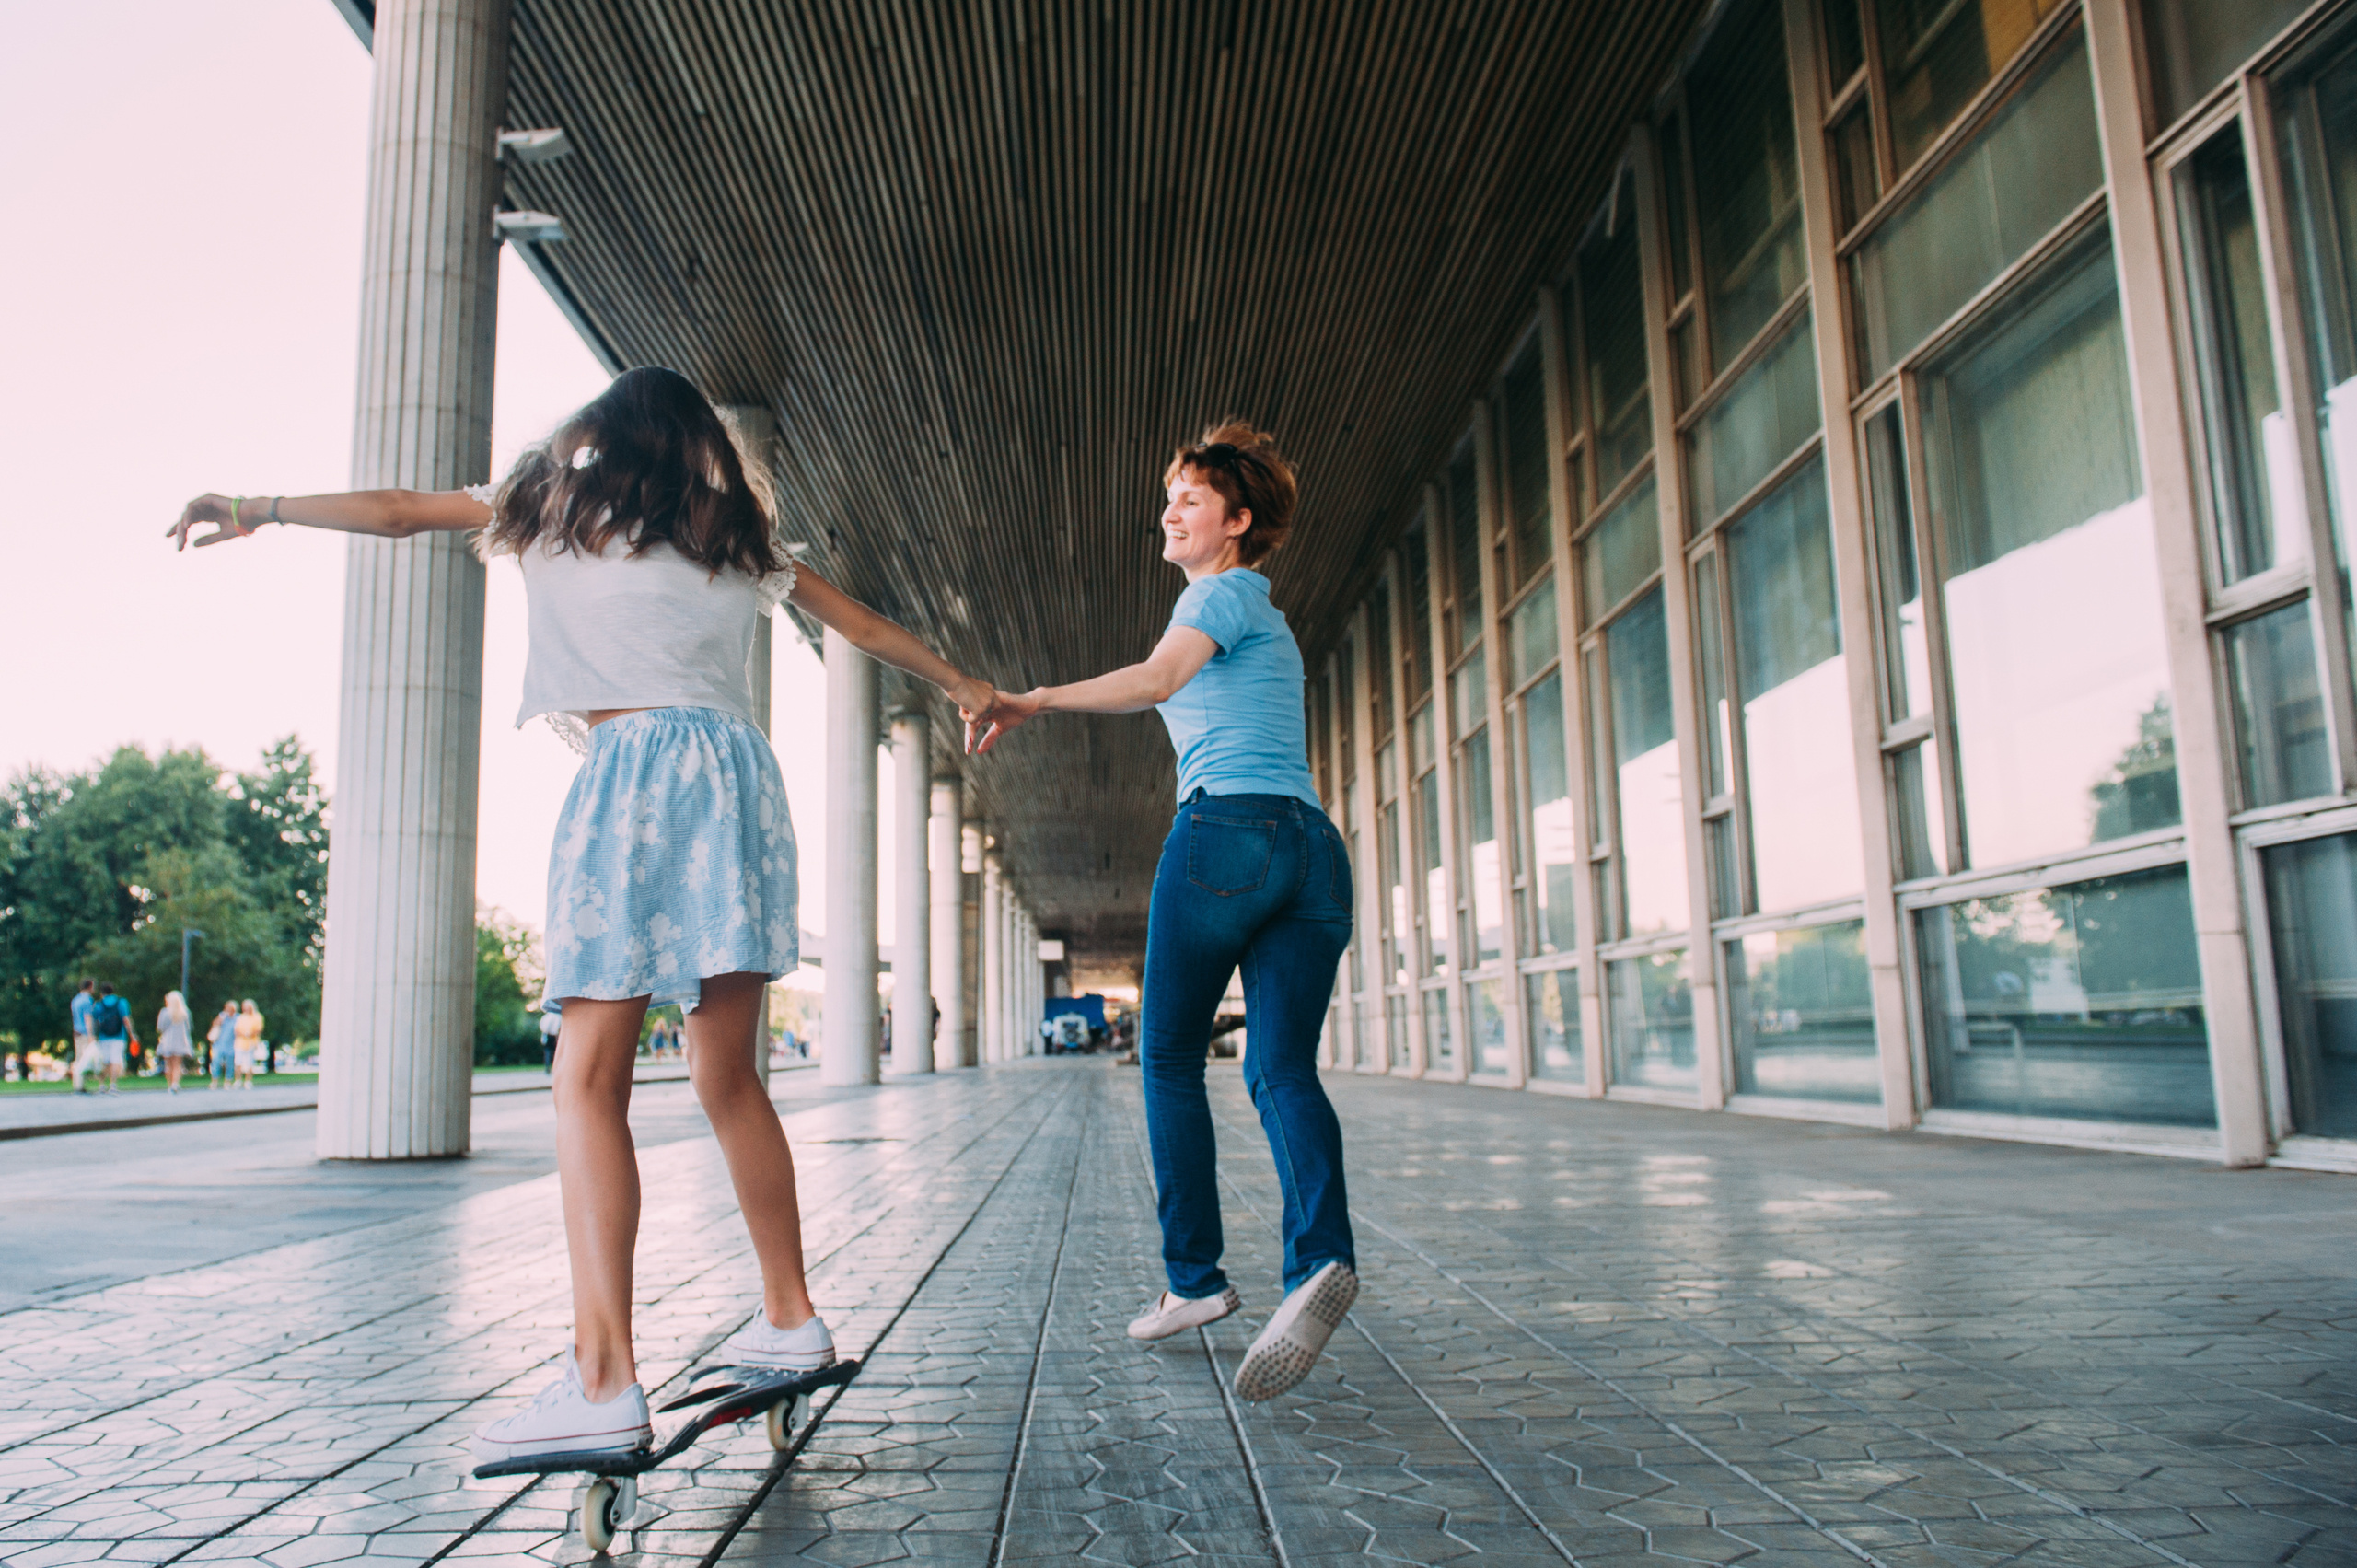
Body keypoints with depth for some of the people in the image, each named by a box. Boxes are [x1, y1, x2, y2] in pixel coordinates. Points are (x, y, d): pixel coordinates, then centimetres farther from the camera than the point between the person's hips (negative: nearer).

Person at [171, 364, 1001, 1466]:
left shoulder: (563, 502, 15)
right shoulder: (743, 539, 24)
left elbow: (400, 511, 21)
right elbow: (868, 627, 30)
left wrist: (258, 511, 34)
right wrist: (964, 686, 43)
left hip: (632, 773, -5)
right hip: (737, 770, 5)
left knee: (589, 1078, -9)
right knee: (727, 1077, 11)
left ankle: (603, 1380, -20)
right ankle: (790, 1321, 16)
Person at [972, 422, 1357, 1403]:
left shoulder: (1224, 591, 4)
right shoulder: (1267, 622, 30)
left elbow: (1157, 678, -16)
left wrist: (1035, 701, -18)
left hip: (1226, 830, -7)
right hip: (1312, 847, 8)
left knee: (1170, 1059, 6)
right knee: (1282, 1068, -4)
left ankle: (1195, 1277, 7)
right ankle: (1319, 1255, -26)